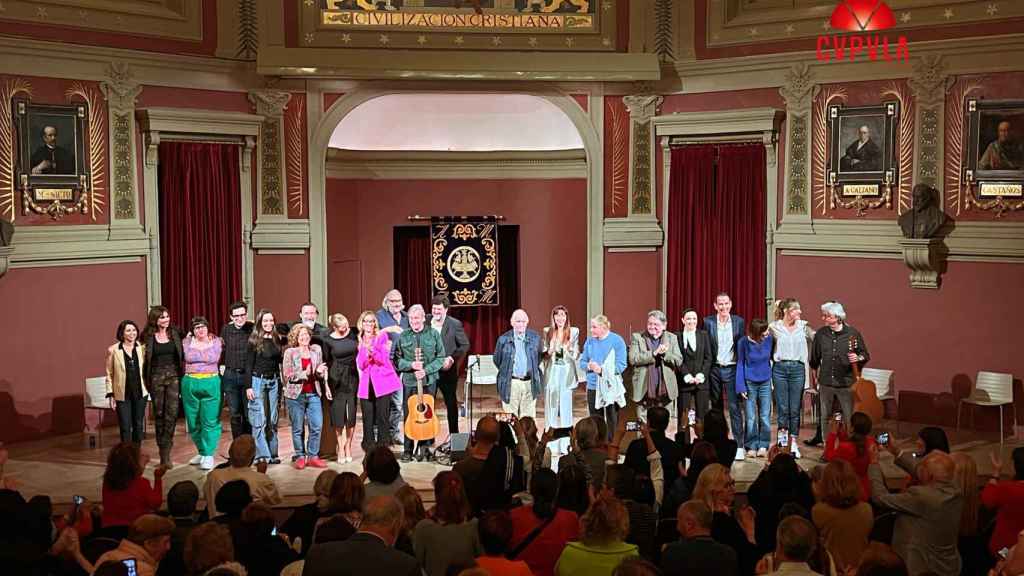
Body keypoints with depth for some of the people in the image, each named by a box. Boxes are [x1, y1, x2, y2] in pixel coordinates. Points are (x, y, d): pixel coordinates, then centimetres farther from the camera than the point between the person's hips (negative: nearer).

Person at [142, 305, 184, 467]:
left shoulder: (175, 334, 5)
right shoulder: (148, 337, 0)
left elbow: (181, 356, 8)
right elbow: (144, 360, 2)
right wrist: (146, 381, -3)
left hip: (174, 376, 1)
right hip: (156, 377, -1)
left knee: (172, 413, -8)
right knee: (159, 414, 6)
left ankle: (166, 453, -4)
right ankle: (162, 450, 16)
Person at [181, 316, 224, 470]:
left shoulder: (217, 342, 3)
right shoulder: (186, 343, 6)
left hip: (211, 384, -2)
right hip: (190, 386, 2)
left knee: (210, 421, -6)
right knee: (193, 422, 7)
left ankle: (208, 455, 0)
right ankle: (201, 452, 22)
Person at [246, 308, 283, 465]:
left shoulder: (277, 339, 7)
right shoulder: (254, 340, -6)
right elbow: (248, 365, -6)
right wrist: (248, 386, -10)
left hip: (273, 381, 5)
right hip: (258, 380, -5)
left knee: (273, 420, 8)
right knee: (259, 420, -5)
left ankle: (272, 454, 14)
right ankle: (262, 455, -3)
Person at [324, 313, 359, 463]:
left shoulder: (353, 333, -2)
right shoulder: (328, 340, -5)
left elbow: (360, 351, 12)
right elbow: (327, 362, 1)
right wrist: (327, 384, -1)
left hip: (352, 377, 2)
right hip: (337, 379, -2)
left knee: (351, 414, 2)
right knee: (338, 414, -1)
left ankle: (348, 447, 11)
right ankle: (340, 448, 8)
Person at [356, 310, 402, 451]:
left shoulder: (382, 336, 5)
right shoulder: (359, 341, 12)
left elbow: (384, 359, -4)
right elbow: (360, 365, 4)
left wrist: (373, 350, -20)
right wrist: (366, 352, -14)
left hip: (382, 383, -2)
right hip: (366, 385, 2)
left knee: (382, 418, -4)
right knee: (368, 420, 0)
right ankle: (369, 452, 7)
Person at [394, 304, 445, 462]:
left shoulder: (434, 335, 2)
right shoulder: (403, 337, 4)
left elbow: (440, 358, 0)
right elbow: (396, 359, 3)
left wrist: (426, 370, -13)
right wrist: (411, 365, -15)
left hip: (429, 381, 0)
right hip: (409, 381, 0)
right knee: (409, 415, 3)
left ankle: (424, 447, 16)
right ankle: (408, 450, 12)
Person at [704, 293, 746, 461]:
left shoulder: (738, 321, 2)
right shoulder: (708, 322, 1)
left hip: (732, 369, -1)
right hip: (714, 369, 1)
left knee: (735, 407, -6)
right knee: (716, 407, 10)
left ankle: (739, 445, -6)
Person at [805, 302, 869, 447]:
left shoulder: (852, 333, -5)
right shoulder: (821, 333, 3)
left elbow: (865, 355, 3)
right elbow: (814, 357, 15)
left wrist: (858, 358, -18)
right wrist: (815, 375, 20)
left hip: (846, 382, -2)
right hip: (826, 382, 2)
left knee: (849, 417, 3)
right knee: (824, 414, 13)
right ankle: (820, 437, 27)